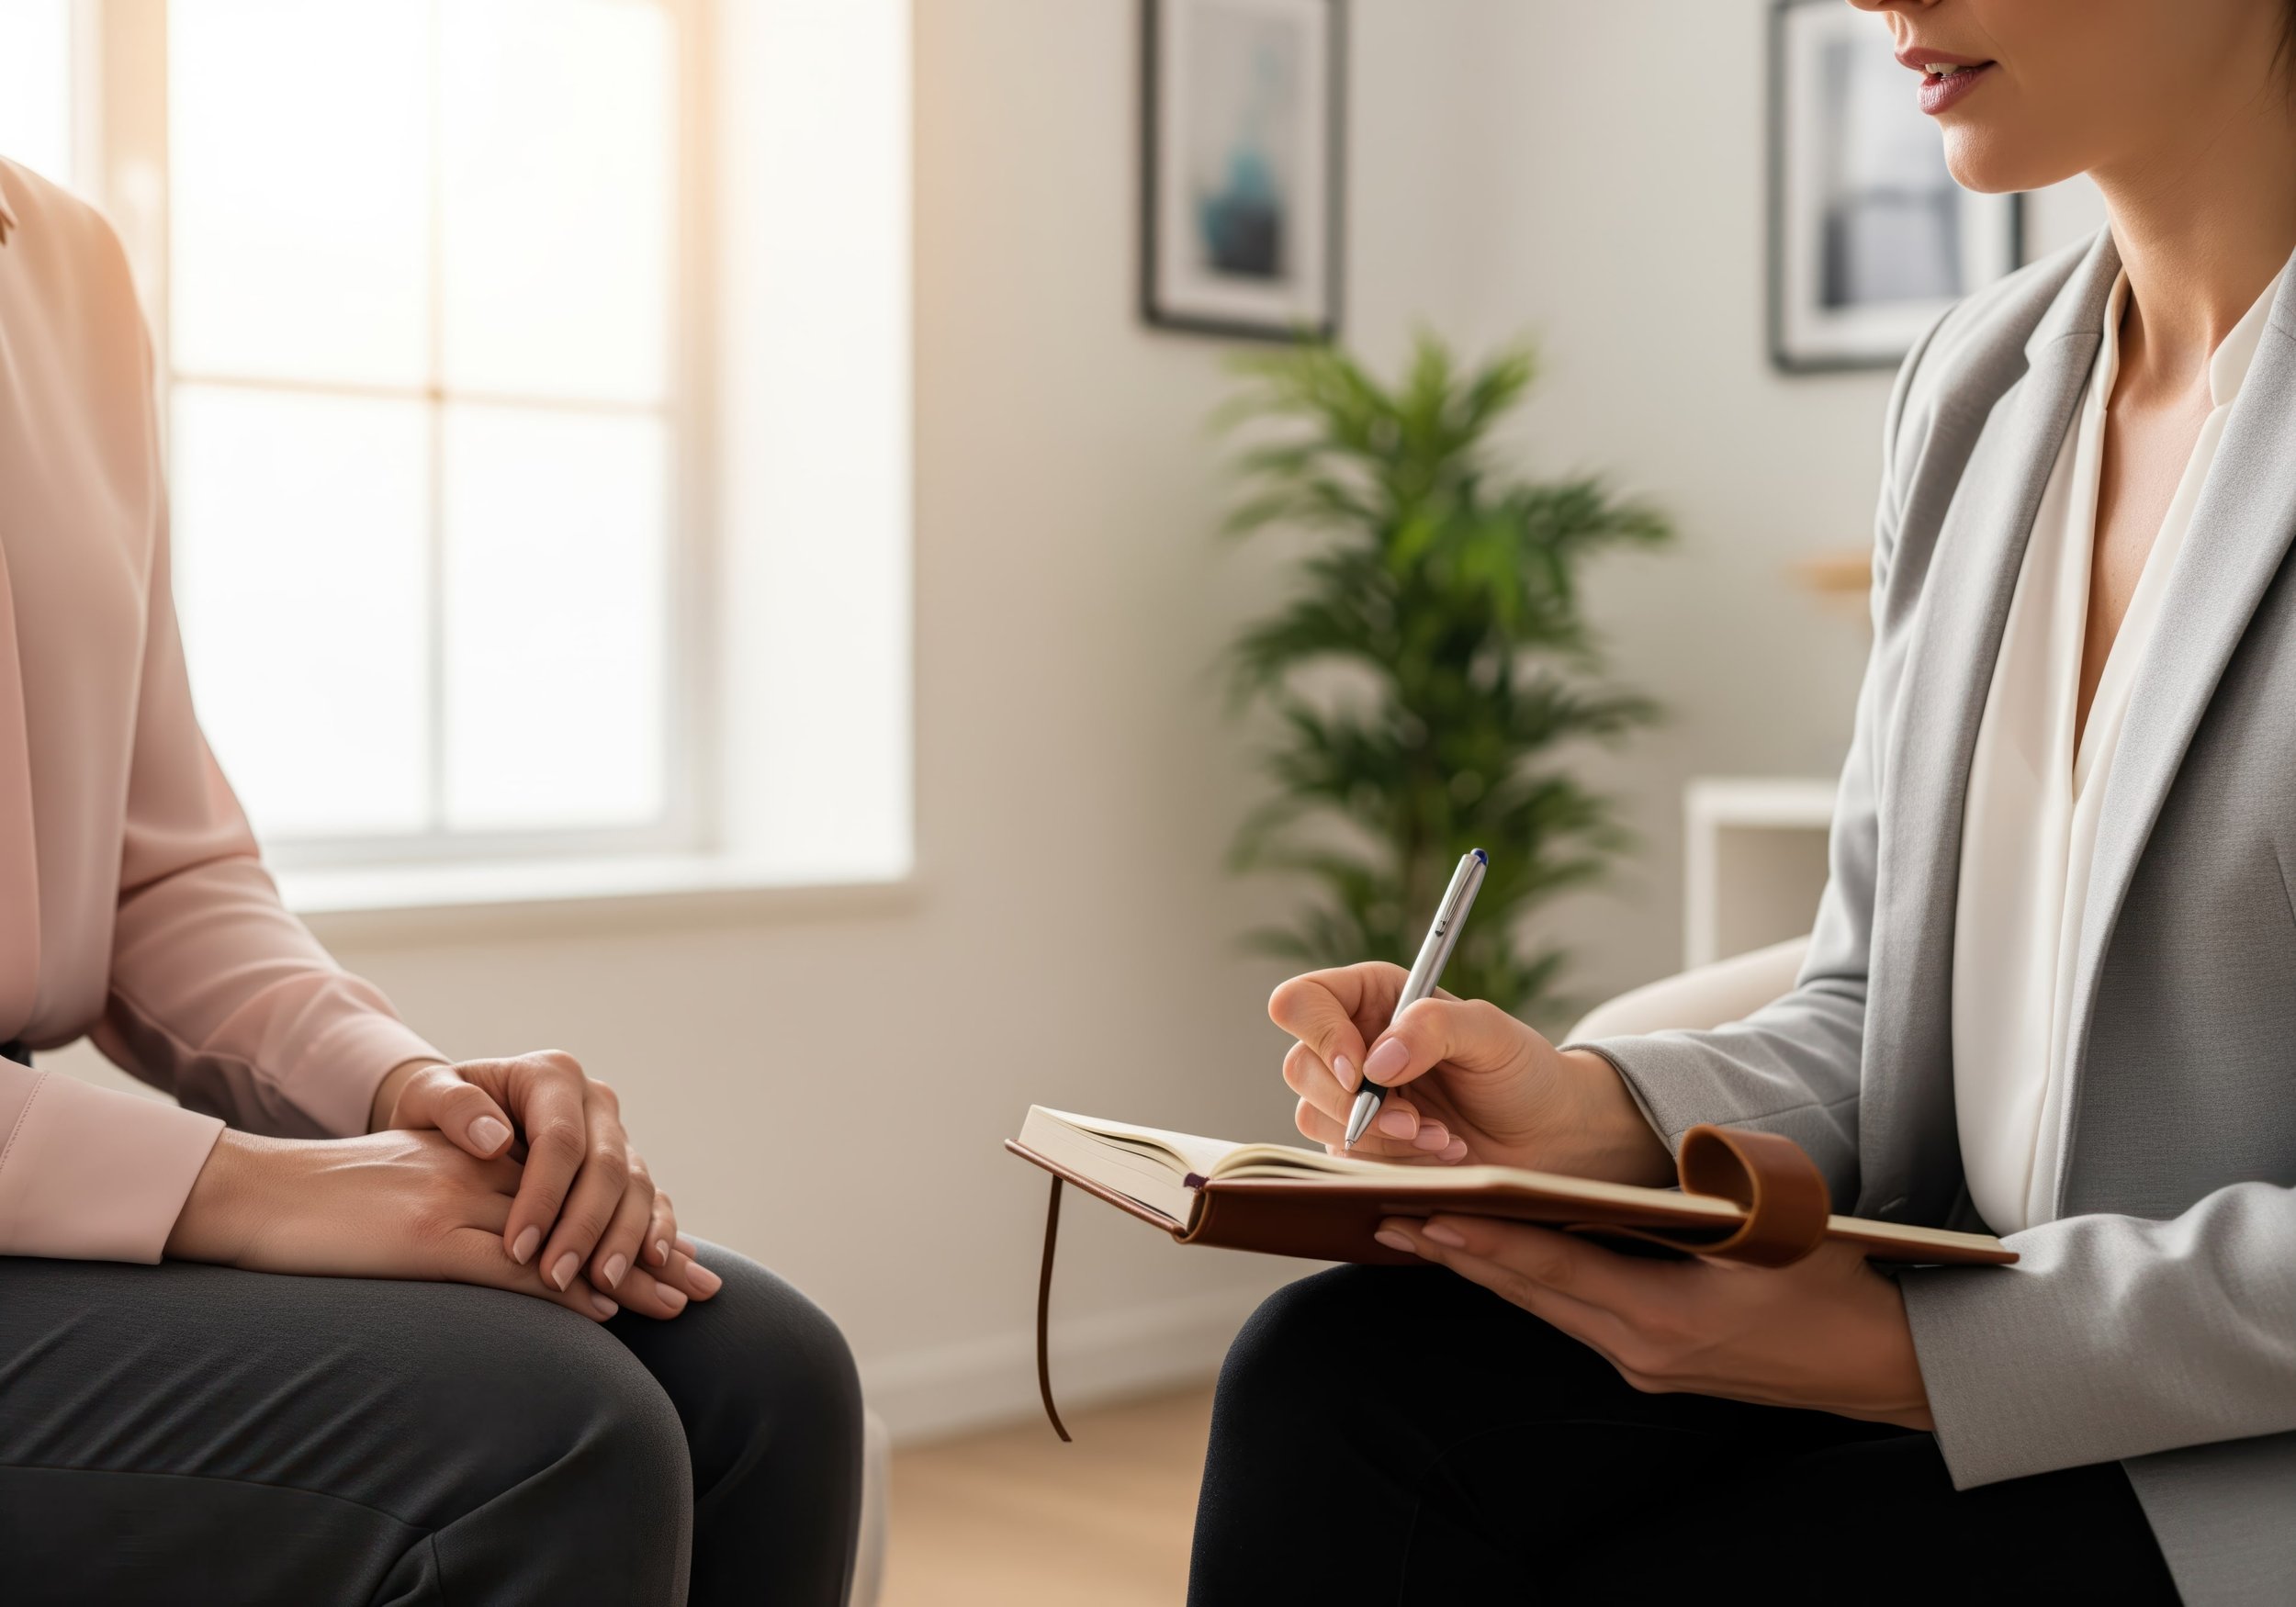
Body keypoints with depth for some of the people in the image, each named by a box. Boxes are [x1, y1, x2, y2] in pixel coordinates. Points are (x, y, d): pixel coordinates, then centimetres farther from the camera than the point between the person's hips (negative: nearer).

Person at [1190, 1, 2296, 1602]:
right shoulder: (1974, 387, 10)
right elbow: (1873, 1015, 11)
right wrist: (1603, 1116, -9)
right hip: (1948, 1309, 6)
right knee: (1337, 1374, -14)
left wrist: (1928, 1357, -21)